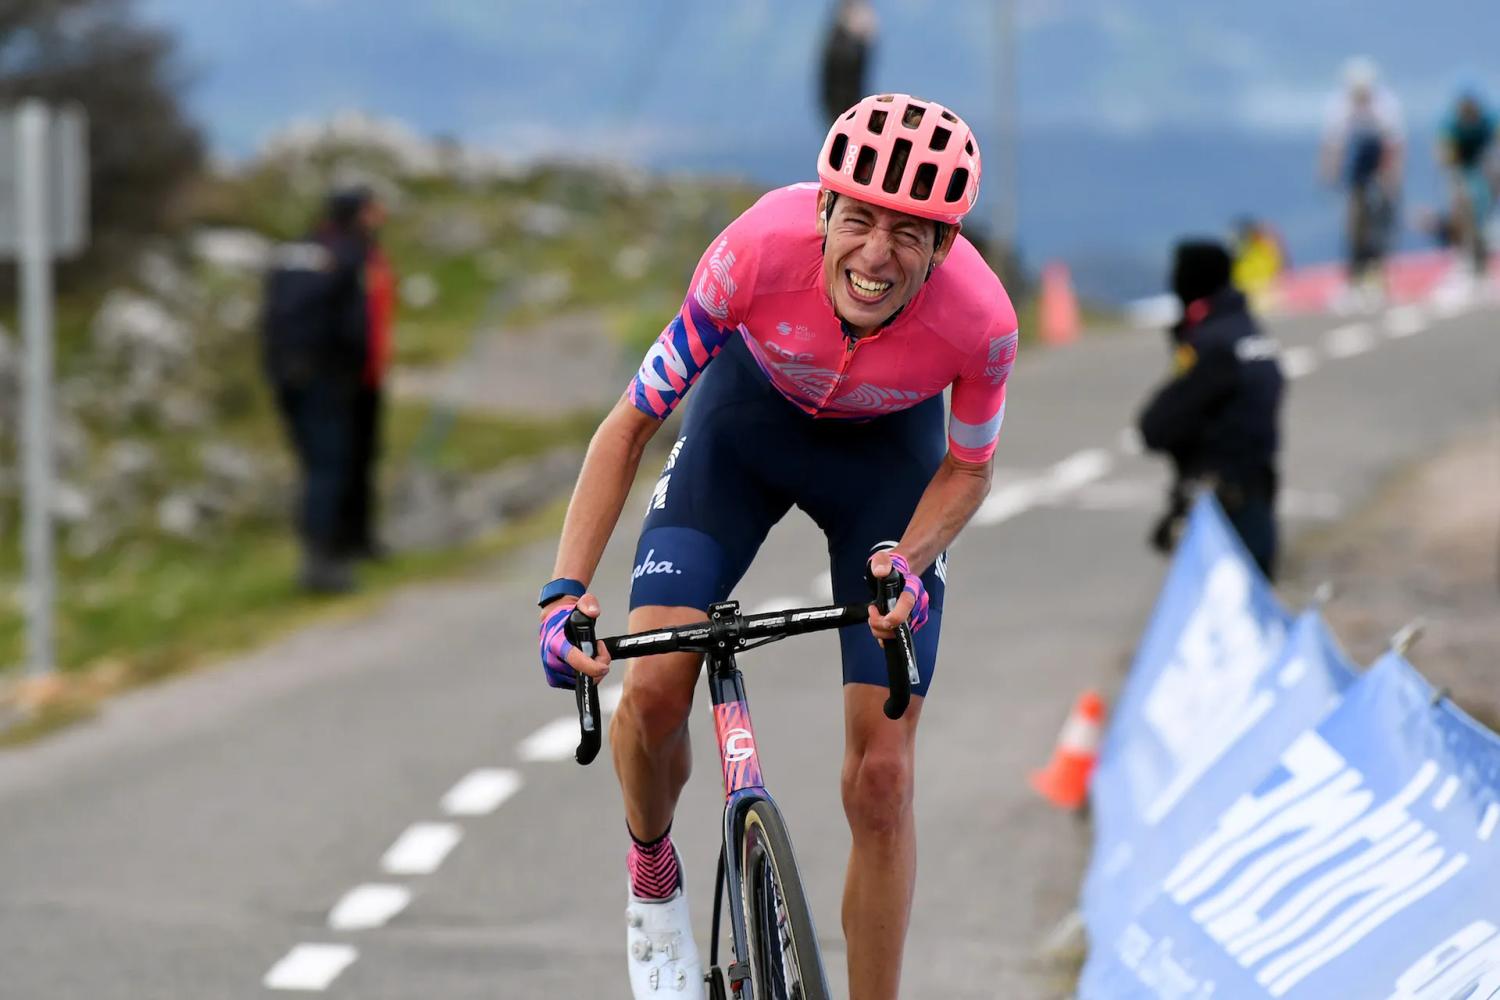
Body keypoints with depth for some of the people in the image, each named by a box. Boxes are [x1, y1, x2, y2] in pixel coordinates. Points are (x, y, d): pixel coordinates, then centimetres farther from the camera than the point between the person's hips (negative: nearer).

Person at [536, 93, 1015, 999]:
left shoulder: (981, 320, -34)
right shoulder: (762, 249, -36)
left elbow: (968, 469, -10)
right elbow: (632, 422, -25)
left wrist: (909, 560, -29)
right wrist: (567, 591, -34)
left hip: (887, 446, 0)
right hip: (750, 415, 0)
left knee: (882, 778, -5)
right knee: (654, 692, -17)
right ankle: (653, 877, 15)